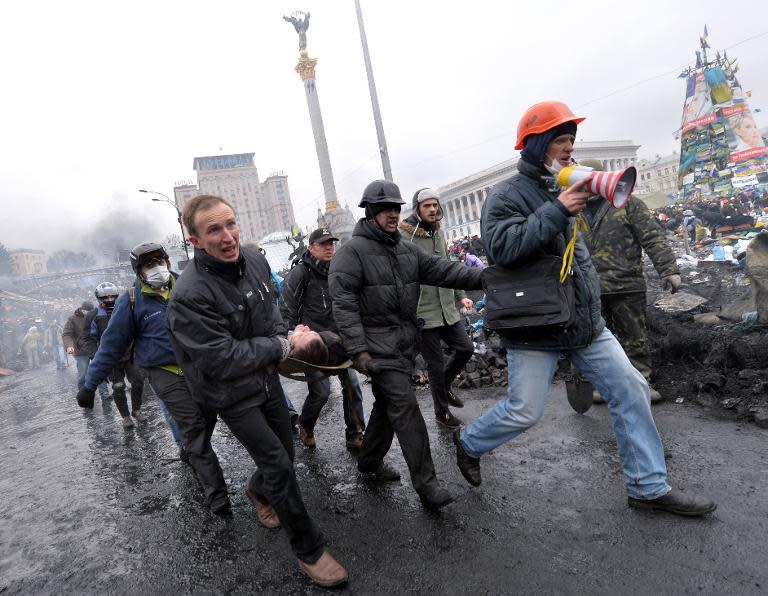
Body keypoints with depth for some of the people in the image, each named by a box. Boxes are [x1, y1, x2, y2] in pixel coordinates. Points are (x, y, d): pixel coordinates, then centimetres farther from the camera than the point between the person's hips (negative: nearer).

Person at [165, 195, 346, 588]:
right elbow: (223, 361, -29)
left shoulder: (254, 260, -8)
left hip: (267, 378, 7)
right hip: (232, 394, -6)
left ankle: (258, 491, 54)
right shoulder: (190, 296, -31)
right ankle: (309, 549, 17)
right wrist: (282, 346, -21)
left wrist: (281, 333, -5)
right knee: (279, 466, -4)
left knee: (284, 451, 19)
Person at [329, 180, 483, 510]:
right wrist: (358, 350, -21)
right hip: (377, 344, -8)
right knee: (405, 407, -10)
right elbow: (343, 303, -15)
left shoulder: (407, 249, 13)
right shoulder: (352, 251, -9)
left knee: (388, 404, 17)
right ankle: (426, 483, -1)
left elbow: (442, 270, 4)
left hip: (404, 342, 8)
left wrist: (482, 277, -11)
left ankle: (369, 461, 37)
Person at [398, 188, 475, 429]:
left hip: (447, 309, 7)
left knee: (465, 348, 11)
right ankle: (442, 412, 25)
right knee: (436, 365, 4)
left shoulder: (438, 232, 11)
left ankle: (444, 386, 36)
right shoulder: (404, 236, -13)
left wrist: (460, 295, 17)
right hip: (423, 314, -7)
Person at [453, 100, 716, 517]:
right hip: (536, 327, -8)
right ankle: (468, 443, 29)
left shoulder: (562, 189, 14)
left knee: (630, 390, 7)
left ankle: (648, 487, 22)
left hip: (585, 322, 8)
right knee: (524, 412, 0)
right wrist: (556, 210, -27)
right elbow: (500, 248, -27)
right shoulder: (507, 194, -10)